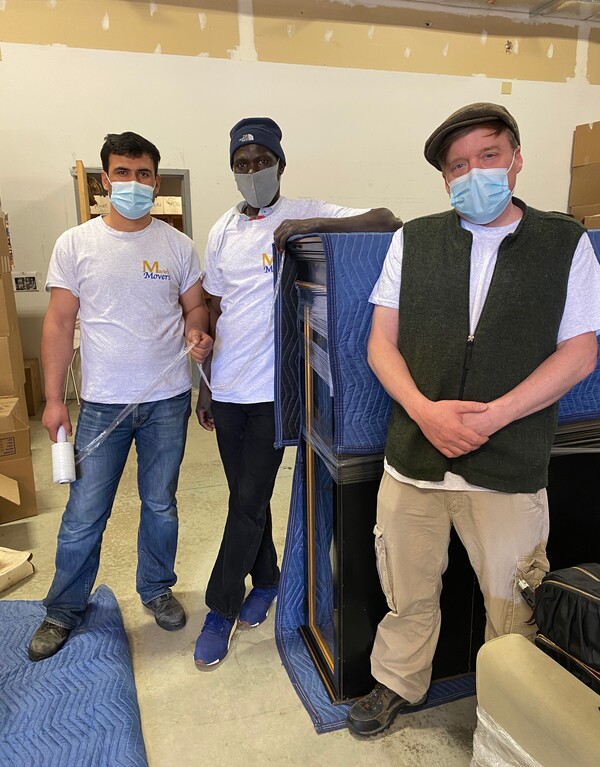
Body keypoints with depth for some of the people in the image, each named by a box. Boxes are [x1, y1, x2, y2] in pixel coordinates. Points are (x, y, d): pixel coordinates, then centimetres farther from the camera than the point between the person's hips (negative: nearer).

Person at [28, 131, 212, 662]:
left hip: (167, 399, 1)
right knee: (84, 515, 7)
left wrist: (197, 333, -14)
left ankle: (157, 589, 37)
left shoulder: (178, 245, 2)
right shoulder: (76, 244, -1)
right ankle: (64, 611, 30)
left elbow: (194, 306, 10)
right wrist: (53, 398, -3)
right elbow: (59, 324, 0)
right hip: (102, 403, -1)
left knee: (161, 504, 15)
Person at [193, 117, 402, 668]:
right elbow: (214, 312, 12)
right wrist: (205, 385, 12)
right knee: (246, 496, 15)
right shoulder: (222, 233, 9)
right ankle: (266, 580, 38)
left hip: (271, 388, -4)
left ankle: (222, 608, 21)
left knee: (249, 501, 3)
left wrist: (313, 225, -28)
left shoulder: (305, 214, -4)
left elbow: (389, 221, -16)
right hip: (227, 388, 5)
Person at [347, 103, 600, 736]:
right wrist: (424, 410, -15)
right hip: (412, 458, 2)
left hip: (510, 467, -1)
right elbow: (381, 343, 2)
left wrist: (492, 417, -15)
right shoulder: (412, 240, 6)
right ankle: (398, 685, 43)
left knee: (513, 606, 15)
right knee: (408, 593, 17)